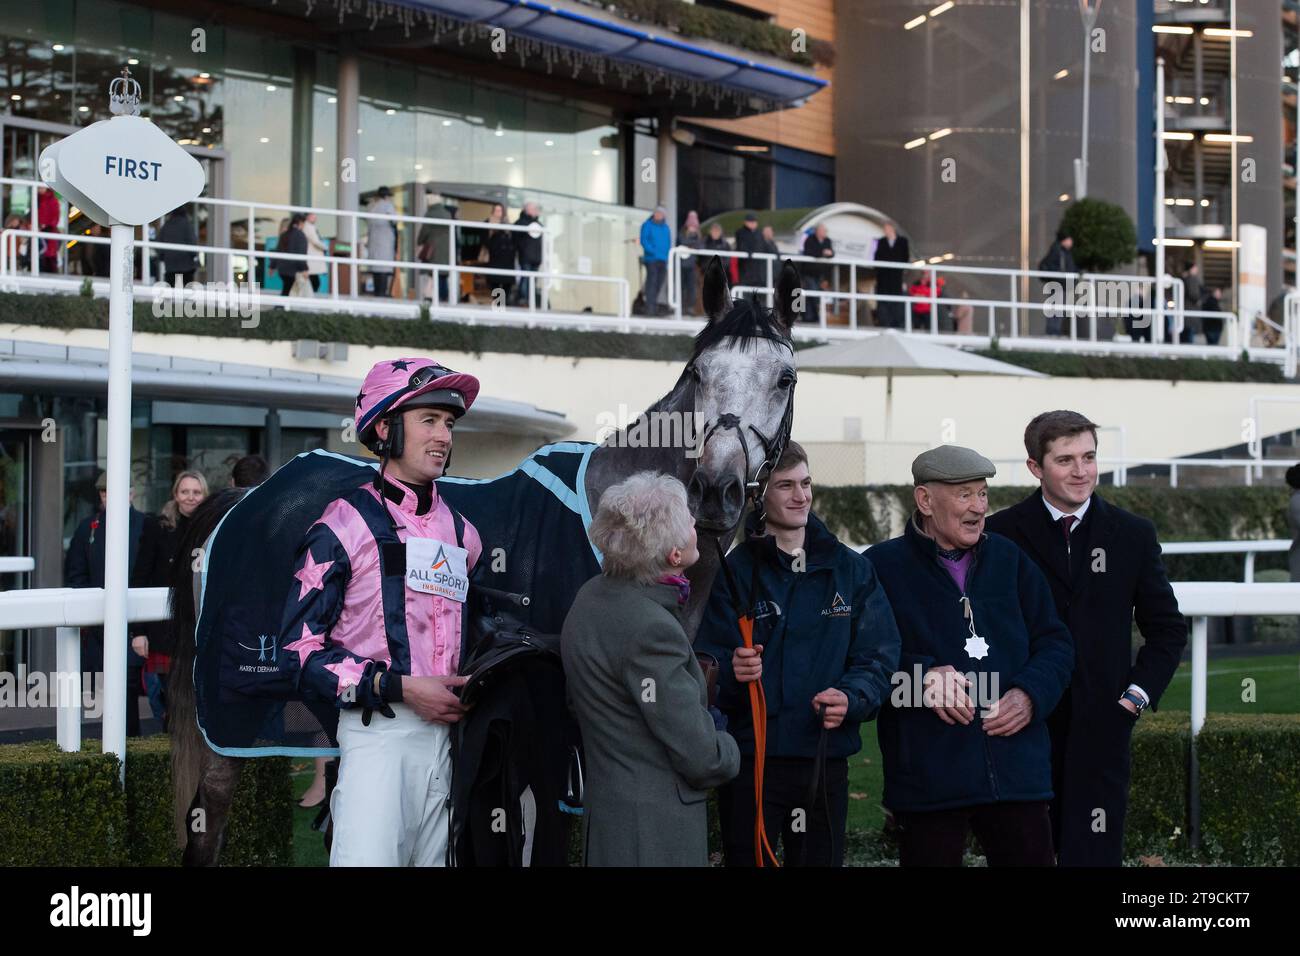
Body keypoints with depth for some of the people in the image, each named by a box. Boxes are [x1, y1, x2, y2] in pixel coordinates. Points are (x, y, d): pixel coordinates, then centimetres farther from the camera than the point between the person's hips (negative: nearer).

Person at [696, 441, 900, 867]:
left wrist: (851, 698, -16)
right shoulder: (733, 571, -1)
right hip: (750, 762, -2)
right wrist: (731, 672, -29)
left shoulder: (851, 570, 8)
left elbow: (879, 657, 4)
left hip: (827, 760, 3)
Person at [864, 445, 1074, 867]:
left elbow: (1055, 643, 13)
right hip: (927, 779, -3)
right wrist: (923, 675, -18)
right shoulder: (881, 566, -1)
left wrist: (1030, 693, -5)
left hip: (1017, 770, 4)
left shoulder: (1010, 559, 13)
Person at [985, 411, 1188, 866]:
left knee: (1093, 852, -3)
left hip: (1101, 725, 1)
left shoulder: (1133, 534, 6)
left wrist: (1135, 697, 2)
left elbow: (1168, 628, 13)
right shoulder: (1001, 534, 1)